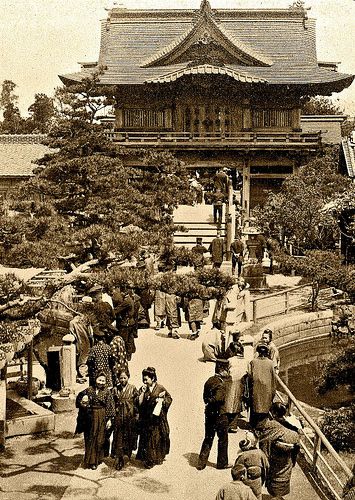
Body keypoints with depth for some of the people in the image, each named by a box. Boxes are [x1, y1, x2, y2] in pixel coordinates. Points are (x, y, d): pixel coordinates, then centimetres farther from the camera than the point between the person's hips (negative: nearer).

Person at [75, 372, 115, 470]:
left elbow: (110, 407, -4)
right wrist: (82, 403, -13)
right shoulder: (89, 390, 0)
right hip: (90, 417, 1)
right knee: (90, 439, 6)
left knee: (100, 439, 6)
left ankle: (97, 459, 21)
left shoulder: (107, 392, -3)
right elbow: (79, 398, 9)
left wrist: (109, 419, -9)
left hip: (102, 418, -1)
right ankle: (91, 460, 16)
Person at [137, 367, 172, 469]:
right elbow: (139, 403, -4)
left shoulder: (160, 388, -3)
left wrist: (161, 400, -13)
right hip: (146, 419, 2)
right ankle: (148, 460, 10)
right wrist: (143, 392, -12)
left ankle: (158, 457, 21)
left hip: (158, 418, -1)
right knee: (147, 439, 1)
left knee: (159, 437, 6)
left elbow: (169, 399, 4)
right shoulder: (142, 389, 4)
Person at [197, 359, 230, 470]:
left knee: (208, 438, 15)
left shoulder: (209, 380, 6)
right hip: (220, 414, -7)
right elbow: (219, 399, -29)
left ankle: (201, 463, 16)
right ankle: (222, 463, 19)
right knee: (223, 439, 9)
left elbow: (205, 398, 8)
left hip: (209, 413, 7)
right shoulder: (221, 383, -19)